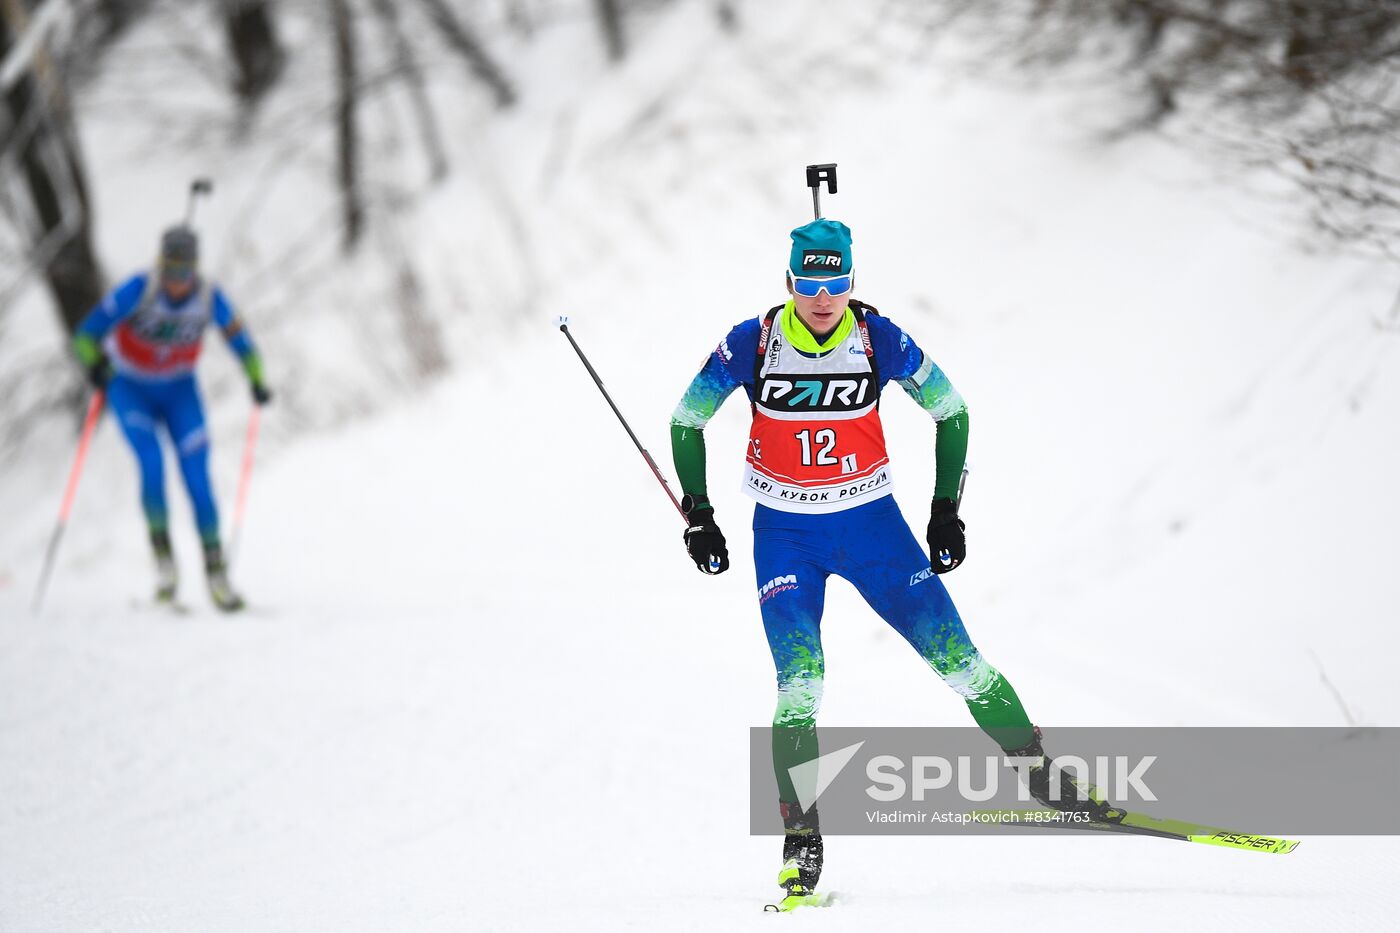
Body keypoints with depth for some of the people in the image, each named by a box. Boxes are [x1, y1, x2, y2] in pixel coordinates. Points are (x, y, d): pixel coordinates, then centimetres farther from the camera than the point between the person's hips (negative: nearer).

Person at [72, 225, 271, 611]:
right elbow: (89, 331, -27)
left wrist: (257, 380, -14)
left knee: (197, 478, -9)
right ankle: (163, 557, -9)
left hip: (180, 390, 2)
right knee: (153, 466, -22)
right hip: (130, 388, -2)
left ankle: (215, 570, -2)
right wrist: (94, 362, -46)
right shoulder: (140, 290, -26)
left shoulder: (210, 297, -18)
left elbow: (238, 339, -2)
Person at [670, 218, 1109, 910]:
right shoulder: (751, 344, -12)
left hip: (871, 521, 1)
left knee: (953, 654, -3)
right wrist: (697, 513, 0)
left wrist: (946, 510, 1)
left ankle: (1040, 773, 12)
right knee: (800, 681, -16)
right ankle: (801, 837, -8)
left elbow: (950, 412, 3)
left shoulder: (880, 341, -12)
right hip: (785, 534, -1)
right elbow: (686, 421, 2)